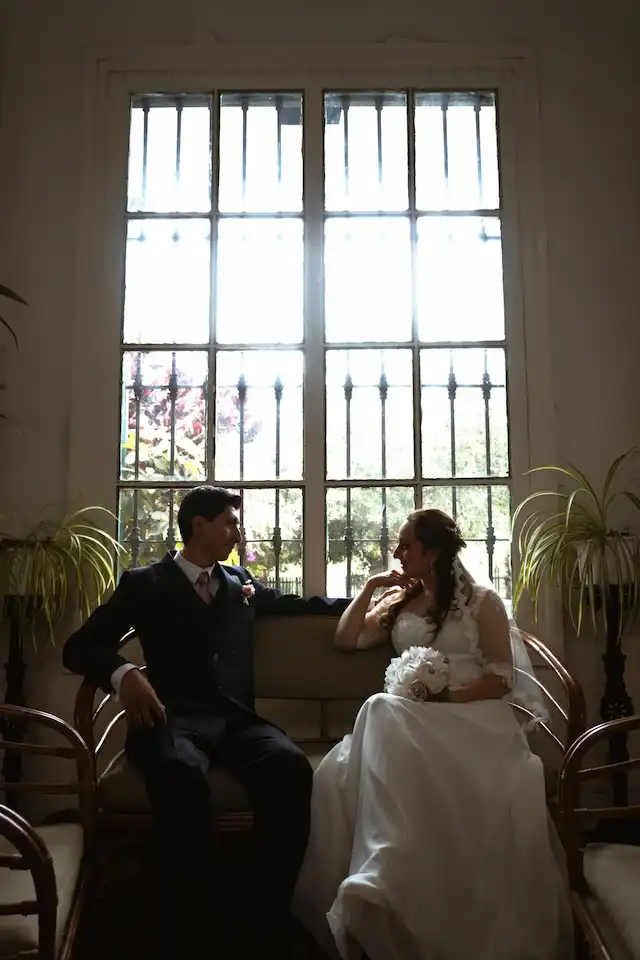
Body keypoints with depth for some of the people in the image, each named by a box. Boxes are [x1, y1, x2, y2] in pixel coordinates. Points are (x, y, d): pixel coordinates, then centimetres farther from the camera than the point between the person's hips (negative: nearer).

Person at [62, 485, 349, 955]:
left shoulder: (241, 582, 22)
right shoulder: (144, 584, 10)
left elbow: (297, 605, 33)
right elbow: (80, 646, 3)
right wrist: (123, 673, -18)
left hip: (237, 719, 3)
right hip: (175, 718, -3)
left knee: (292, 766, -30)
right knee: (181, 775, -38)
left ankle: (273, 916, -18)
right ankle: (198, 915, -19)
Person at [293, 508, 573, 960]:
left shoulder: (482, 601, 5)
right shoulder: (398, 601, 21)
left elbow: (502, 678, -2)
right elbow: (346, 639, 18)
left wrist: (445, 698, -16)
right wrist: (370, 587, 11)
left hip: (472, 716, -4)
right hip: (409, 718, 5)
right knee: (342, 776, -31)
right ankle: (378, 914, -24)